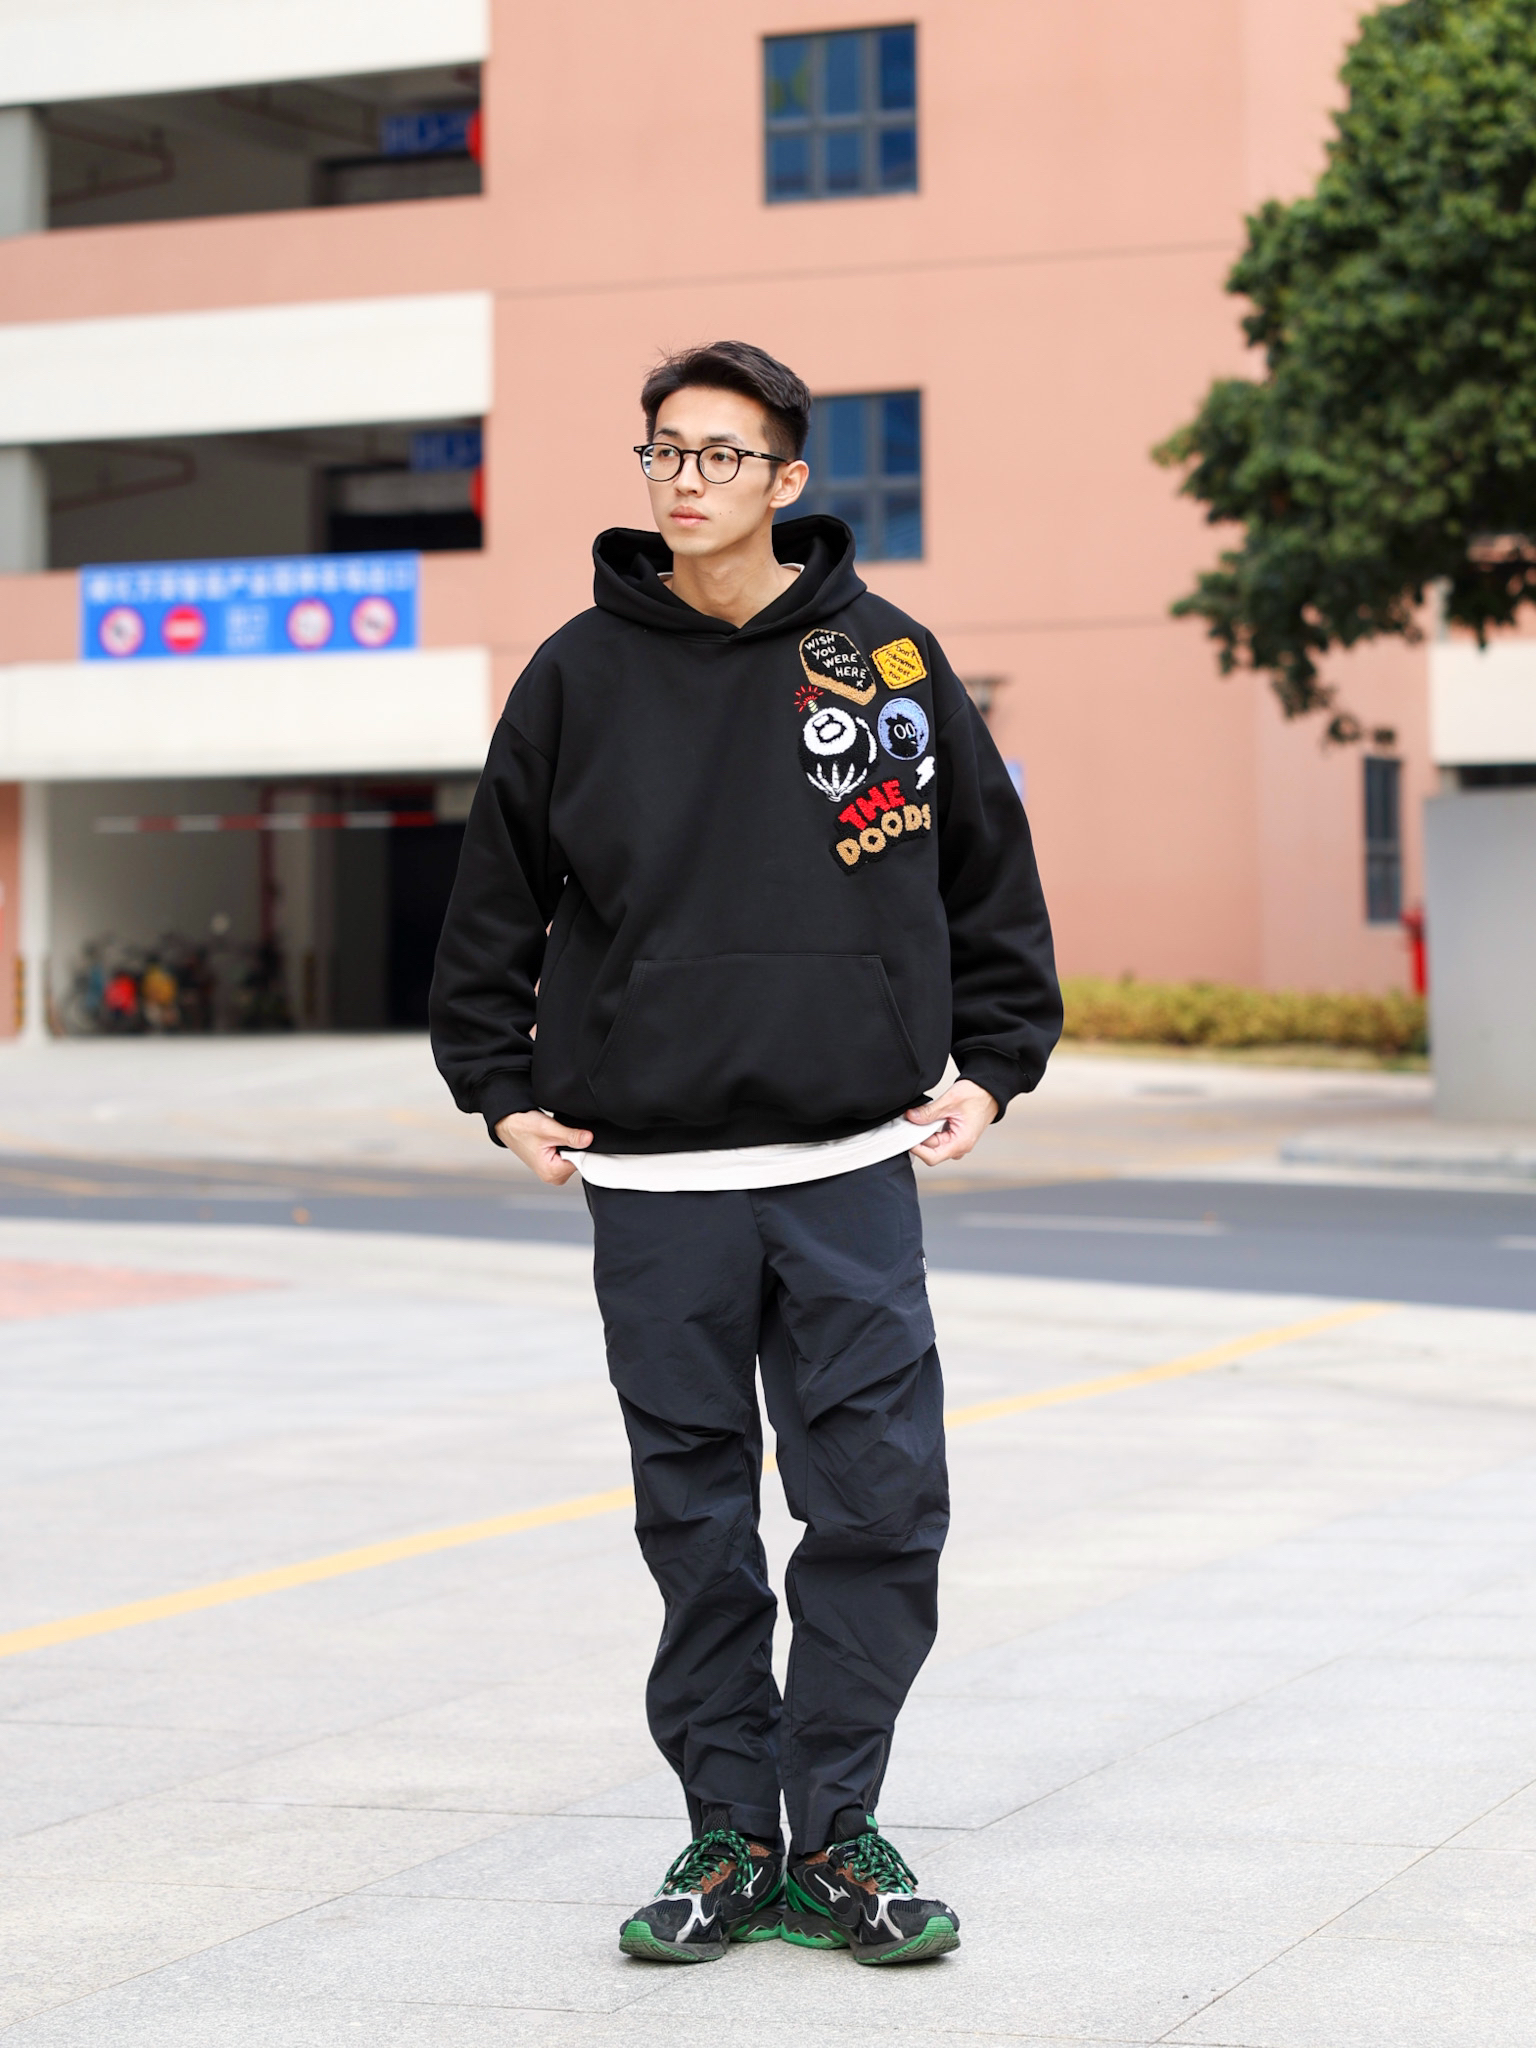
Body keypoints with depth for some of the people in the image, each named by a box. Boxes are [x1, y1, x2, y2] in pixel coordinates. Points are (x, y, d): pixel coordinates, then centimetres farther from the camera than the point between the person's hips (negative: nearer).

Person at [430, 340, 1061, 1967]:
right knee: (696, 1524, 6)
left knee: (880, 1504, -2)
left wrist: (993, 1065, 9)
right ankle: (728, 1833, 16)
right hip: (651, 1179, 0)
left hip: (854, 1173, 0)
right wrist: (502, 1089, 7)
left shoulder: (886, 658, 4)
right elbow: (496, 901, 12)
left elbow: (991, 873, 13)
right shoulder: (581, 675, 4)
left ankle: (834, 1833, 10)